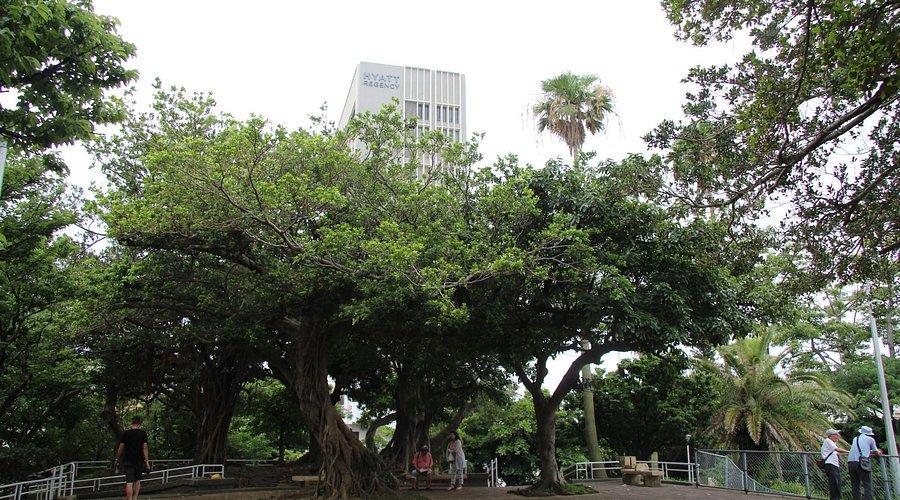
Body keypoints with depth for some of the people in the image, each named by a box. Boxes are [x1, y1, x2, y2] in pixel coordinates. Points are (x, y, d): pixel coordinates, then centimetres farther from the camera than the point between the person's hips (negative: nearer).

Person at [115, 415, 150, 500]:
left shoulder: (125, 433, 1)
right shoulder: (143, 433, -1)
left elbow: (121, 447, 3)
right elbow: (145, 448, -5)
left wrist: (117, 459, 16)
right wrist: (147, 461, -4)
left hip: (128, 460, -1)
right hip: (139, 461, 1)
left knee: (129, 482, -5)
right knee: (137, 480, 16)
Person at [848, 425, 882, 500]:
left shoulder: (855, 439, 24)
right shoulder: (870, 439, 13)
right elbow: (877, 454, 20)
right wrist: (879, 452, 40)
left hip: (850, 462, 4)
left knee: (855, 485, 11)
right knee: (867, 485, -4)